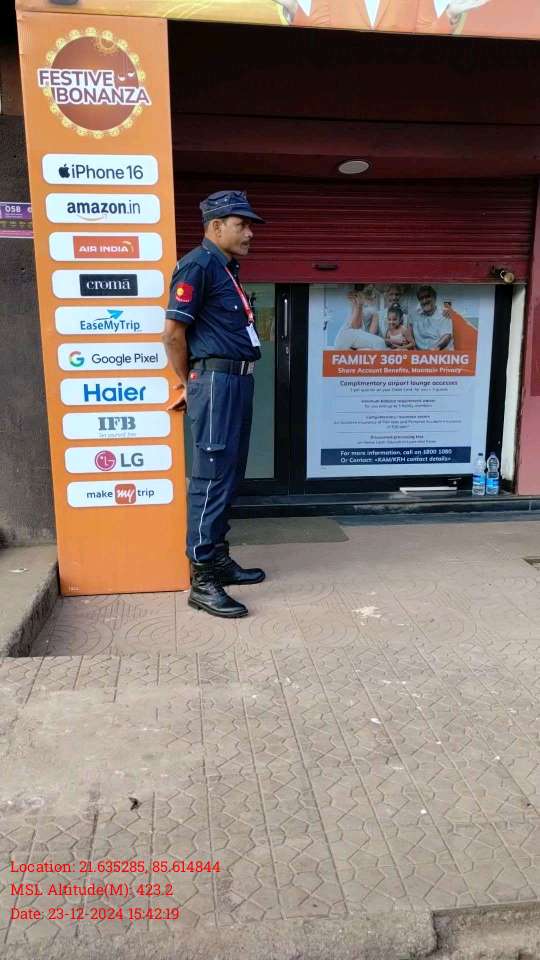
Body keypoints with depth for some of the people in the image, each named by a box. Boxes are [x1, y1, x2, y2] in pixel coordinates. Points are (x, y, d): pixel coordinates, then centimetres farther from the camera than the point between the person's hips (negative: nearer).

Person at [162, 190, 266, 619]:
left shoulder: (228, 267, 19)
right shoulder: (199, 264, -10)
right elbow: (173, 331, -14)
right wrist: (190, 383, -3)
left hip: (239, 381, 10)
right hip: (216, 381, -10)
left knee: (230, 477, 13)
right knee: (211, 480, -8)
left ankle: (220, 560, 25)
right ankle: (202, 580, -1)